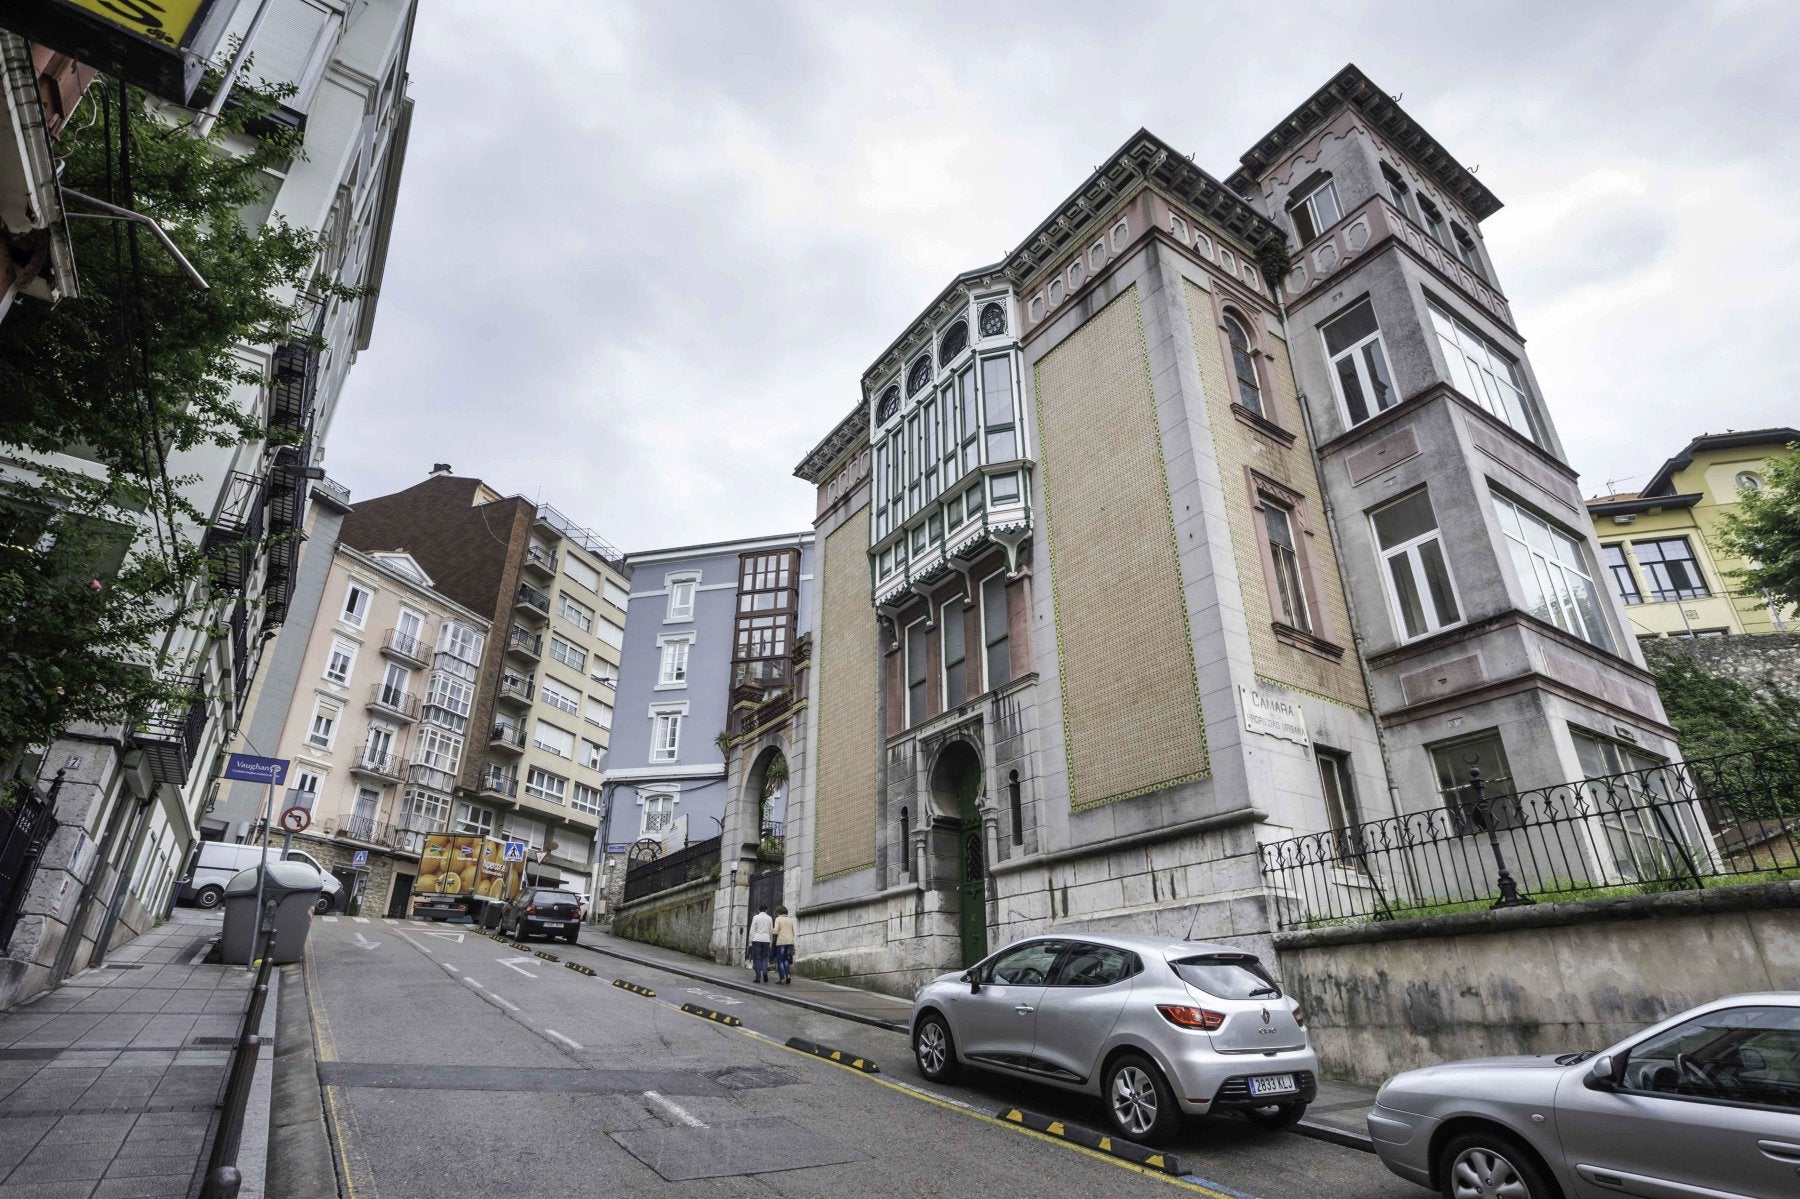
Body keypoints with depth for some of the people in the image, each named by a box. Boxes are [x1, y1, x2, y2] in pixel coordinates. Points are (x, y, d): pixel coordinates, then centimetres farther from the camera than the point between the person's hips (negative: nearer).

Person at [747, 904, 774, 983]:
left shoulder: (755, 917, 1)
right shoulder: (769, 918, 8)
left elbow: (752, 930, -2)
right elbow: (771, 932, 9)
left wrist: (750, 942, 1)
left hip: (757, 939, -2)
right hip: (766, 939, 2)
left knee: (757, 958, 4)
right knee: (764, 958, 12)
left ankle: (758, 977, -1)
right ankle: (765, 972, -13)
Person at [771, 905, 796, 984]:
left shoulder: (778, 919, -2)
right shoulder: (790, 919, 12)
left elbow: (776, 931, -11)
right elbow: (793, 932, 10)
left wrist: (774, 932, 11)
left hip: (781, 941, -5)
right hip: (790, 941, 5)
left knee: (780, 960, 3)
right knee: (786, 959, 15)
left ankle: (782, 978, -3)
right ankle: (788, 974, -3)